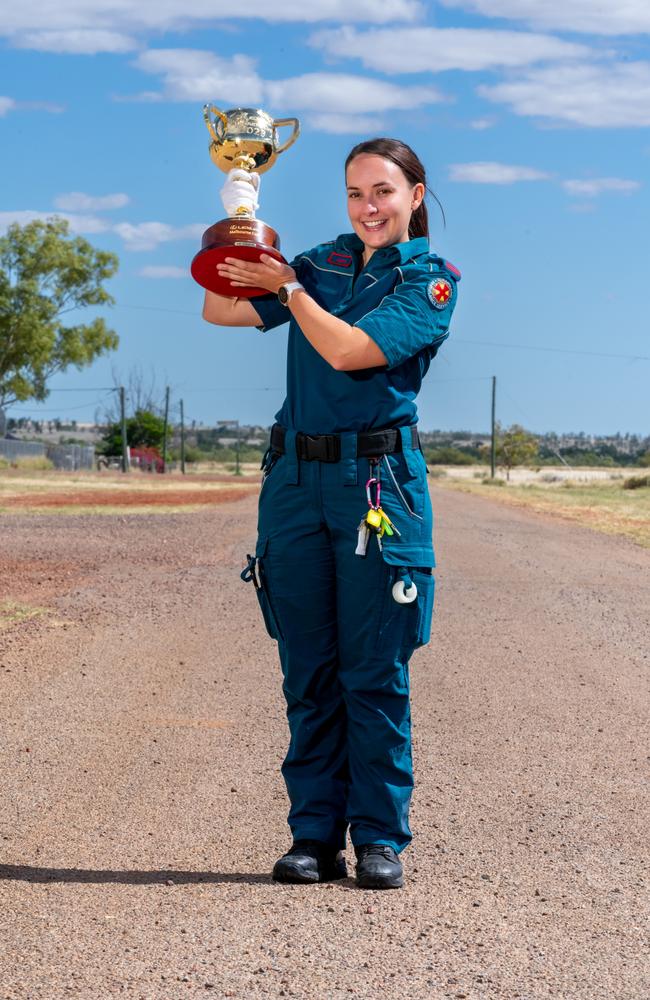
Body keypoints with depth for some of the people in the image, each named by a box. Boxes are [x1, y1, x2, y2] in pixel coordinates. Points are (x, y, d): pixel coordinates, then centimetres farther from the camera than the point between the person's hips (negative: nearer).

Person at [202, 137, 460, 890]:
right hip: (297, 477, 4)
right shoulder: (323, 263, 15)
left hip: (377, 479, -4)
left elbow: (348, 351, -12)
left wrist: (286, 287, -4)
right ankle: (315, 835, 13)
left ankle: (380, 835, 8)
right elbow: (220, 310, 12)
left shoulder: (431, 279, 1)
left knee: (375, 668, -2)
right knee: (308, 670, 6)